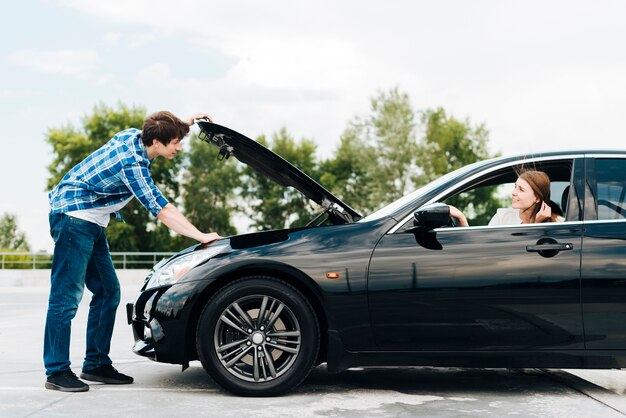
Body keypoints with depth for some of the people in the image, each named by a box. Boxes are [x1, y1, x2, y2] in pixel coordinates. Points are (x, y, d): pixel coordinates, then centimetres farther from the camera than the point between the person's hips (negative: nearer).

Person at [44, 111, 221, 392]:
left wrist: (188, 122, 21)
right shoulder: (132, 163, -22)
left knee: (108, 292, 7)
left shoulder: (133, 135, 3)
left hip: (91, 223, 10)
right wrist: (201, 237, -21)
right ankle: (57, 371, -3)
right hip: (74, 215, -10)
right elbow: (162, 210, -23)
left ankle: (96, 364, 13)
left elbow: (160, 130, 30)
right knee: (67, 296, -9)